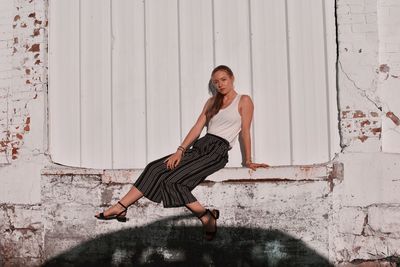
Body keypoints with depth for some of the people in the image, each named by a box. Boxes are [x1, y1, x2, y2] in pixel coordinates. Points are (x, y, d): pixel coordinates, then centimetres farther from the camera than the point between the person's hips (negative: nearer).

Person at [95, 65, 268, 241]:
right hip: (200, 146, 7)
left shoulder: (243, 101, 3)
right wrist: (180, 150, 0)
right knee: (155, 168, -10)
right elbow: (197, 127, 11)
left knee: (172, 180, -23)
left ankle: (208, 218, -16)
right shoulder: (212, 102, 19)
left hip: (217, 151, -7)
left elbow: (245, 132, -2)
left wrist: (248, 161, -3)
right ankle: (120, 208, -11)